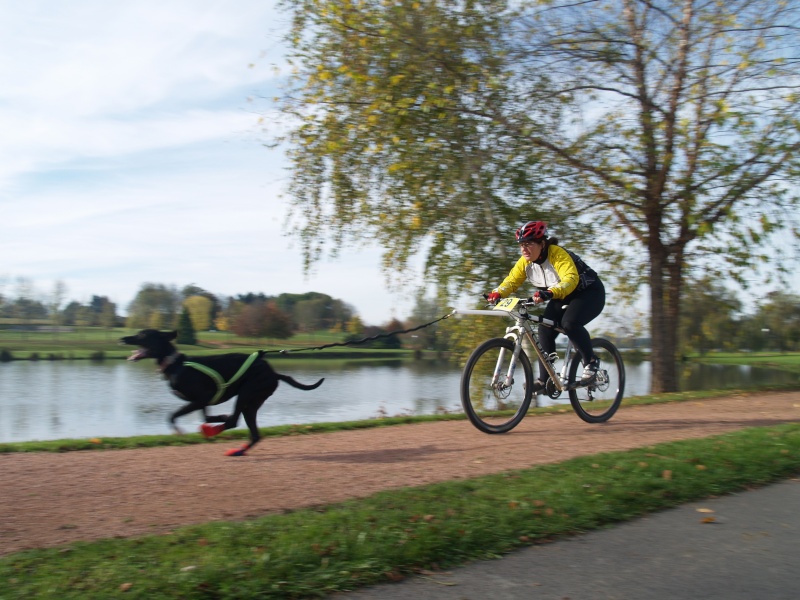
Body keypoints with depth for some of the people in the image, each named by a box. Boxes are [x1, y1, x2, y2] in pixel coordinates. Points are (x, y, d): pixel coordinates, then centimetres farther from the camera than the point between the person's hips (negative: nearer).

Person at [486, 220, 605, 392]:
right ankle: (544, 379, 0)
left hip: (589, 293, -7)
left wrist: (549, 293, -59)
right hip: (562, 297, 7)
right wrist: (497, 293, -29)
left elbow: (570, 279, -42)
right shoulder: (525, 261, -8)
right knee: (545, 330, -10)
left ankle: (591, 362, -11)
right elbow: (512, 280, -8)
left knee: (569, 323, -32)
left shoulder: (557, 254, -29)